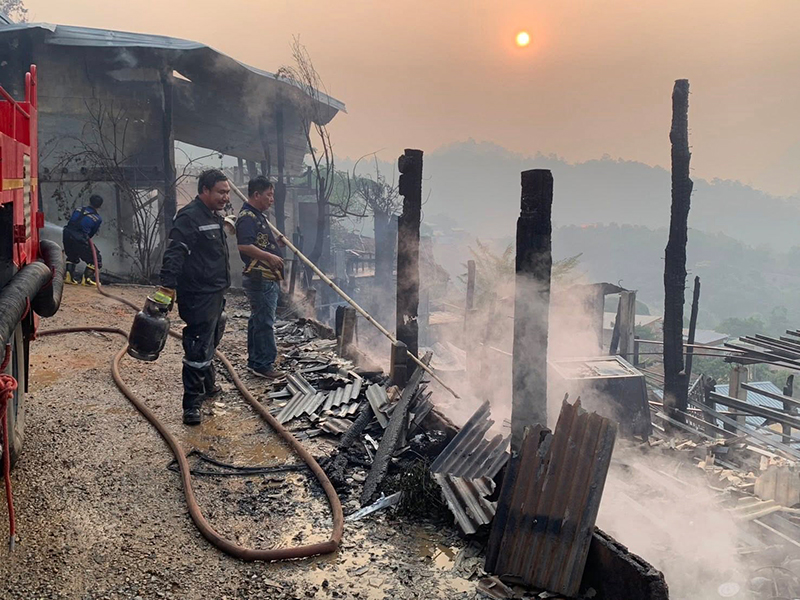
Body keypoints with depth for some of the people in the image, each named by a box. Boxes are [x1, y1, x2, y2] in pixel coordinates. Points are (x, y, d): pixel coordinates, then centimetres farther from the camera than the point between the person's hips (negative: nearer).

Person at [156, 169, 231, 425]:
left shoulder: (214, 217, 15)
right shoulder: (189, 217, -17)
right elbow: (174, 255, -26)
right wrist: (167, 288, -35)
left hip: (215, 295, 10)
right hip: (199, 297, -10)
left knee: (210, 343, 24)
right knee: (198, 349, -8)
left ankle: (208, 385, 41)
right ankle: (191, 404, -1)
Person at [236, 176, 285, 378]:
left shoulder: (258, 216, 18)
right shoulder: (247, 217, -16)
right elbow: (244, 246, -29)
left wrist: (276, 245, 21)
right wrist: (270, 257, -27)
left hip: (266, 278, 11)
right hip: (261, 278, -11)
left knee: (258, 320, 15)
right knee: (264, 322, -6)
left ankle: (255, 362, 24)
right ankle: (264, 364, 2)